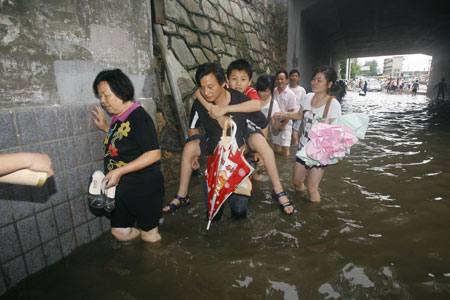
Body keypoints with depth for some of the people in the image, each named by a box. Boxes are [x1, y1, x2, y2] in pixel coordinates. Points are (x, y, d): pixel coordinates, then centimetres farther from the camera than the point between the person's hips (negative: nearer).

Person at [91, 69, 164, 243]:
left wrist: (120, 171, -26)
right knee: (120, 232, 18)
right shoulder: (118, 119, 8)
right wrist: (106, 129, 11)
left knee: (149, 235, 10)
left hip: (144, 188, -9)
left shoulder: (138, 117, -20)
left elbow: (154, 154, -25)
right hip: (123, 188, 9)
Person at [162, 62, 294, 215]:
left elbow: (261, 125, -15)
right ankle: (182, 197, 0)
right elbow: (193, 128, -2)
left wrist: (260, 151, -16)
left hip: (241, 141, -2)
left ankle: (279, 192, -21)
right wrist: (195, 153, -6)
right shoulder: (199, 104, -21)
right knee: (188, 148, -18)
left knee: (258, 139, -34)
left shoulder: (242, 101, -28)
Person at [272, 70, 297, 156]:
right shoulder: (273, 92, 1)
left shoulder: (291, 94, -7)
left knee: (285, 151, -6)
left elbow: (290, 112, -8)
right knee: (276, 148, 10)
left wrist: (284, 125, -11)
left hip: (286, 123, -3)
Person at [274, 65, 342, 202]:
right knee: (297, 182, 17)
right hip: (303, 146, 6)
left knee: (312, 188, -3)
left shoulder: (333, 104, -17)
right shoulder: (308, 97, 1)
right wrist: (284, 114, 4)